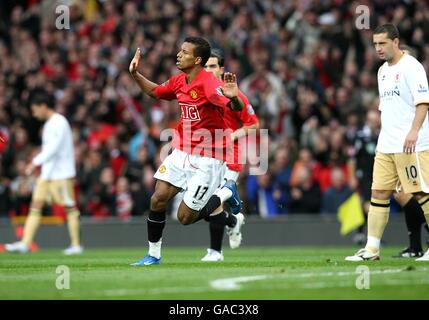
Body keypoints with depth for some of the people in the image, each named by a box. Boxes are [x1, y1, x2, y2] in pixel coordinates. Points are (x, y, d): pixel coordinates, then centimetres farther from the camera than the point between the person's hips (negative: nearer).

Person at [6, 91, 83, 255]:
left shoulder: (58, 122, -13)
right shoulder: (50, 124, 17)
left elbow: (53, 148, -22)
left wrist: (36, 162, -21)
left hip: (61, 172, -10)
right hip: (47, 172, 10)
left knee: (69, 207, -4)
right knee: (36, 205, 1)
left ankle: (76, 245, 1)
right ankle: (25, 243, -4)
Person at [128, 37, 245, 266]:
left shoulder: (209, 83, -21)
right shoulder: (179, 81, 4)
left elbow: (237, 108, -33)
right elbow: (155, 92, 25)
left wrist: (233, 97, -55)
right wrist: (135, 74, 13)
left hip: (207, 159, -7)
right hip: (181, 151, 7)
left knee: (186, 217, -5)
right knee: (157, 200, -4)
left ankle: (229, 202, 20)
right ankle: (153, 255, 12)